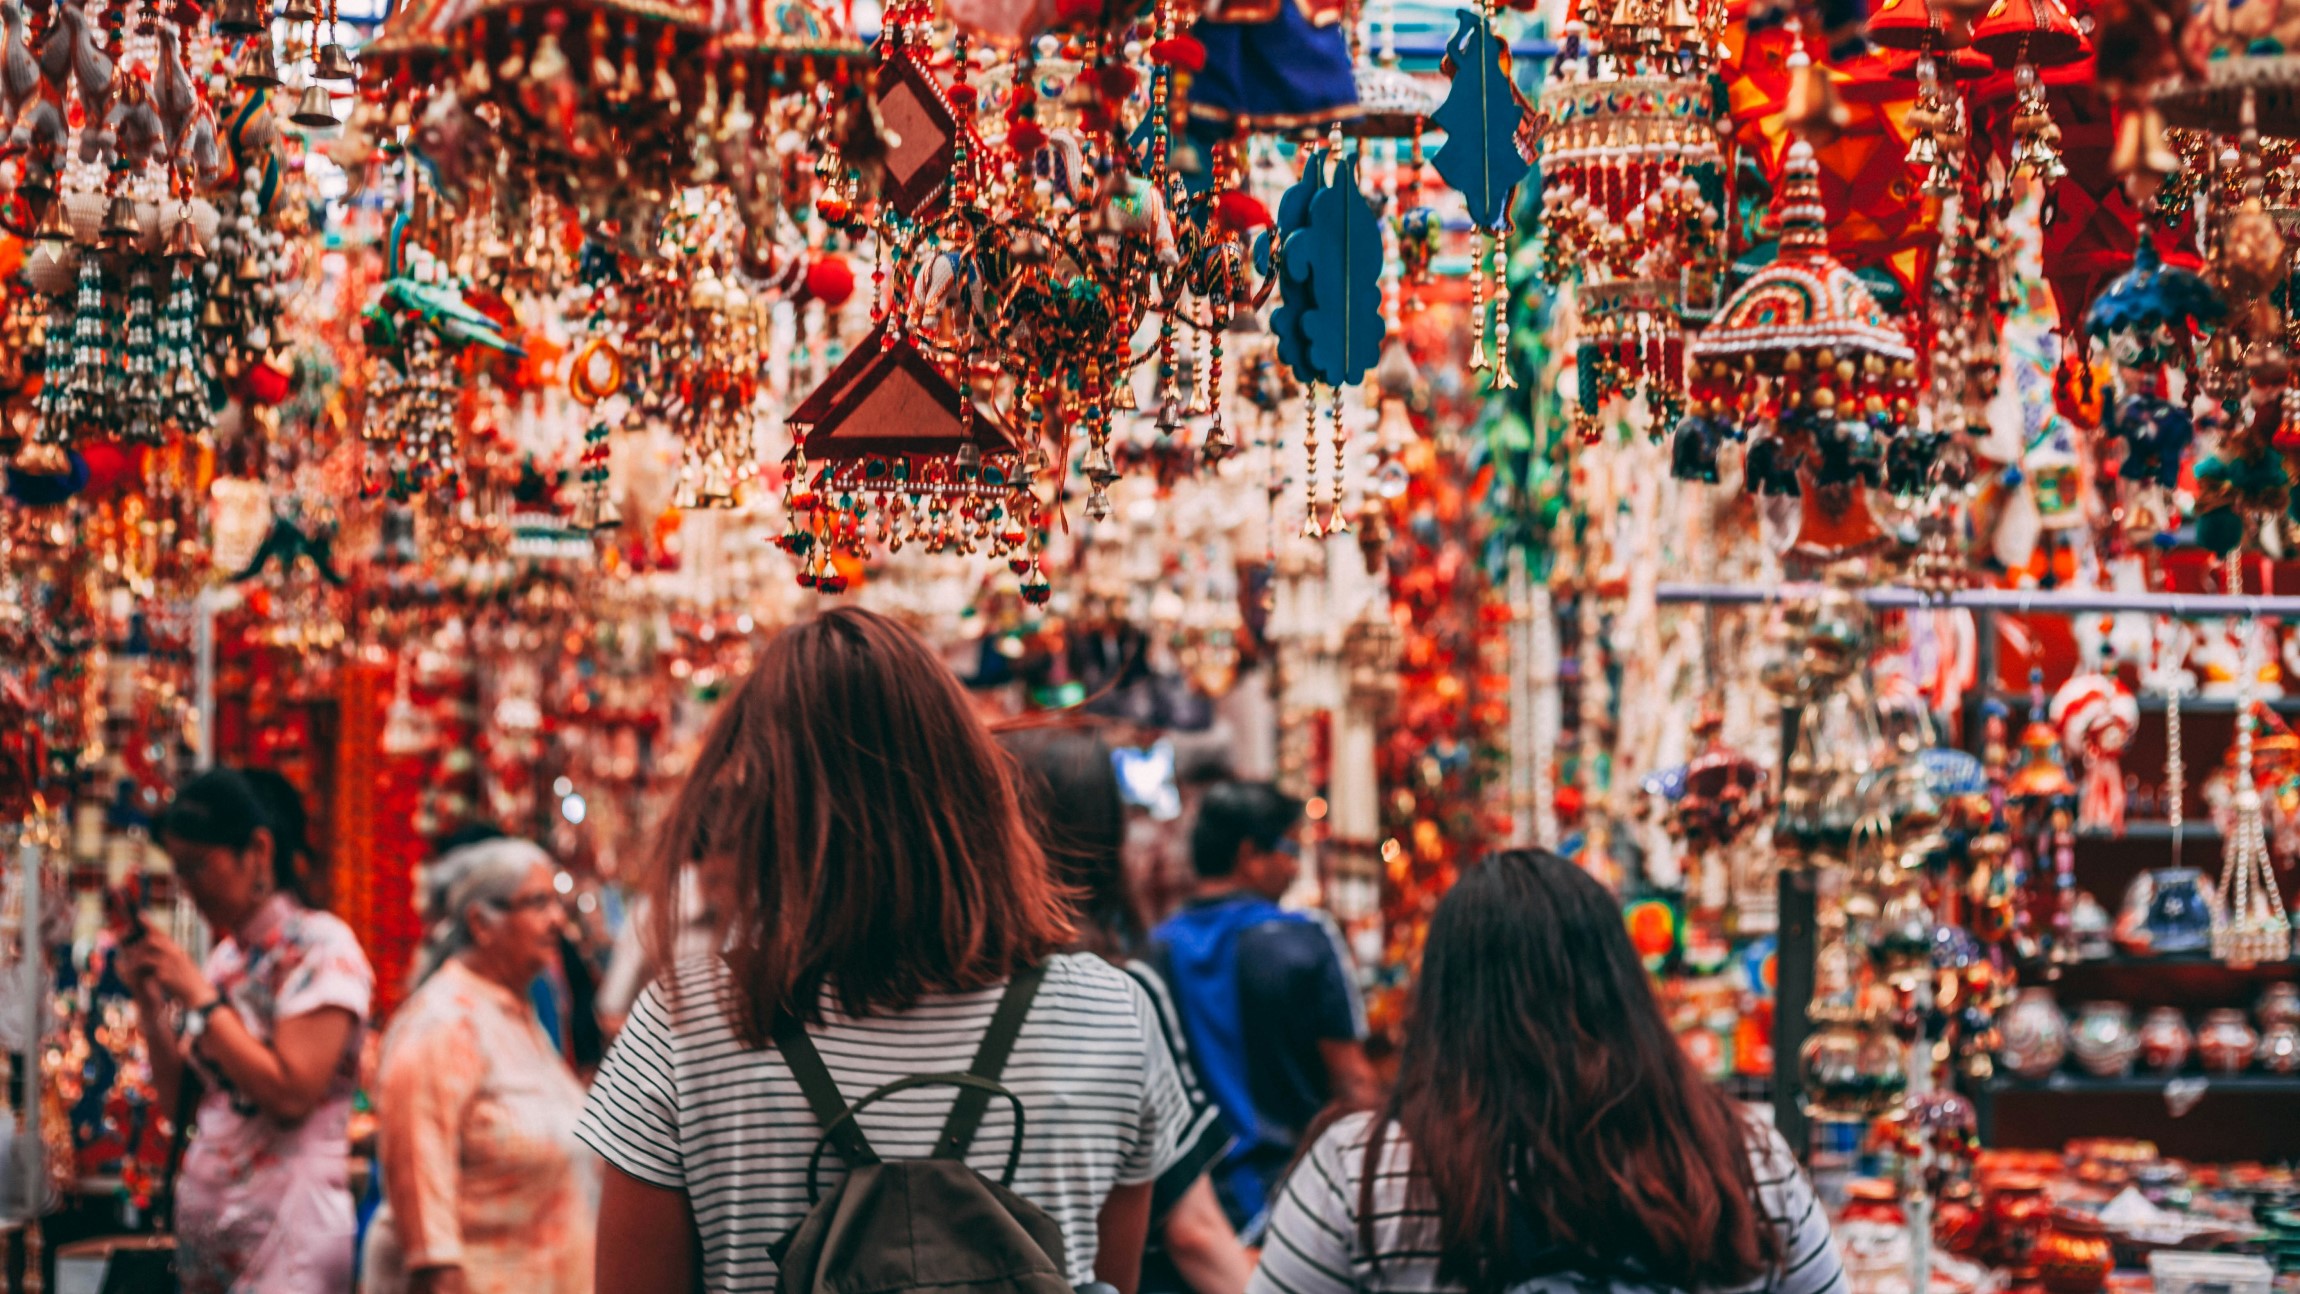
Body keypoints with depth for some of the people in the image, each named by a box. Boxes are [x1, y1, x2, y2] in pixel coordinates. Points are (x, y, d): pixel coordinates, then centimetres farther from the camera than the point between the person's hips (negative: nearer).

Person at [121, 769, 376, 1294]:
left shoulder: (321, 946, -8)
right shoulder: (226, 957, 13)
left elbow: (291, 1093, -19)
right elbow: (177, 1097, 14)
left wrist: (198, 996, -14)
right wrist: (149, 998, 3)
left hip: (284, 1225, -7)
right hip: (206, 1217, 7)